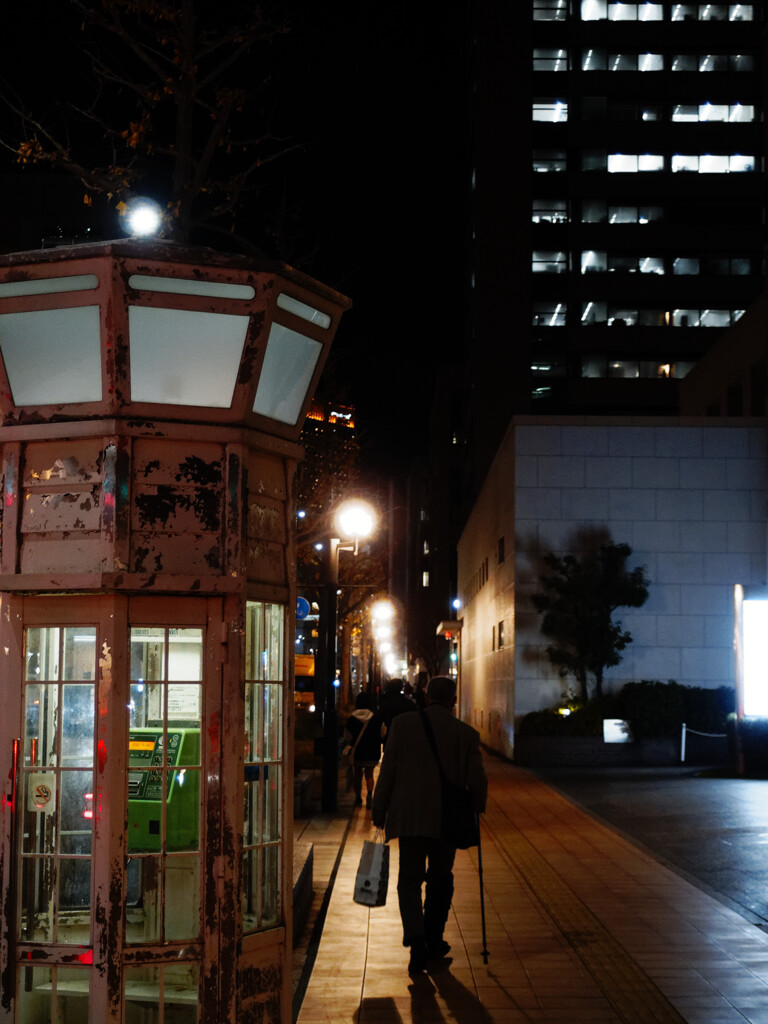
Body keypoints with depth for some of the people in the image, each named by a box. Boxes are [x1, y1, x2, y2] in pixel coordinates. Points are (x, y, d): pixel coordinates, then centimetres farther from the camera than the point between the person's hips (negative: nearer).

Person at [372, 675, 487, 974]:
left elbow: (387, 771, -3)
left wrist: (379, 812, 6)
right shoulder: (467, 733, -3)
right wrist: (476, 808, 19)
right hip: (448, 819, 1)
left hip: (409, 817, -1)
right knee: (440, 880, 17)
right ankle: (433, 940, 24)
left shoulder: (403, 724, -4)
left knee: (410, 879, 5)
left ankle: (416, 939, -14)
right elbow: (477, 781, -1)